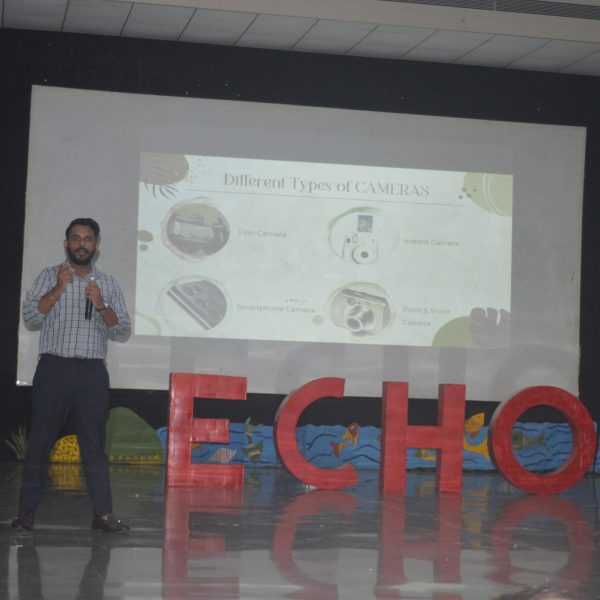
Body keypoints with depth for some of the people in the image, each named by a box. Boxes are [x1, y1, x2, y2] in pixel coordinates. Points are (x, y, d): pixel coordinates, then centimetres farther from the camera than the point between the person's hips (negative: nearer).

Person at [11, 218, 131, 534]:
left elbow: (122, 328, 6)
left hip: (92, 371, 2)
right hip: (54, 367, -2)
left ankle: (103, 513, 2)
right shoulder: (49, 276, 8)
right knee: (41, 439, 0)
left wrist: (100, 305, -11)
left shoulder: (108, 284, 13)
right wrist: (58, 289, -14)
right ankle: (26, 510, 6)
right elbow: (30, 317, -4)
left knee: (94, 442, 2)